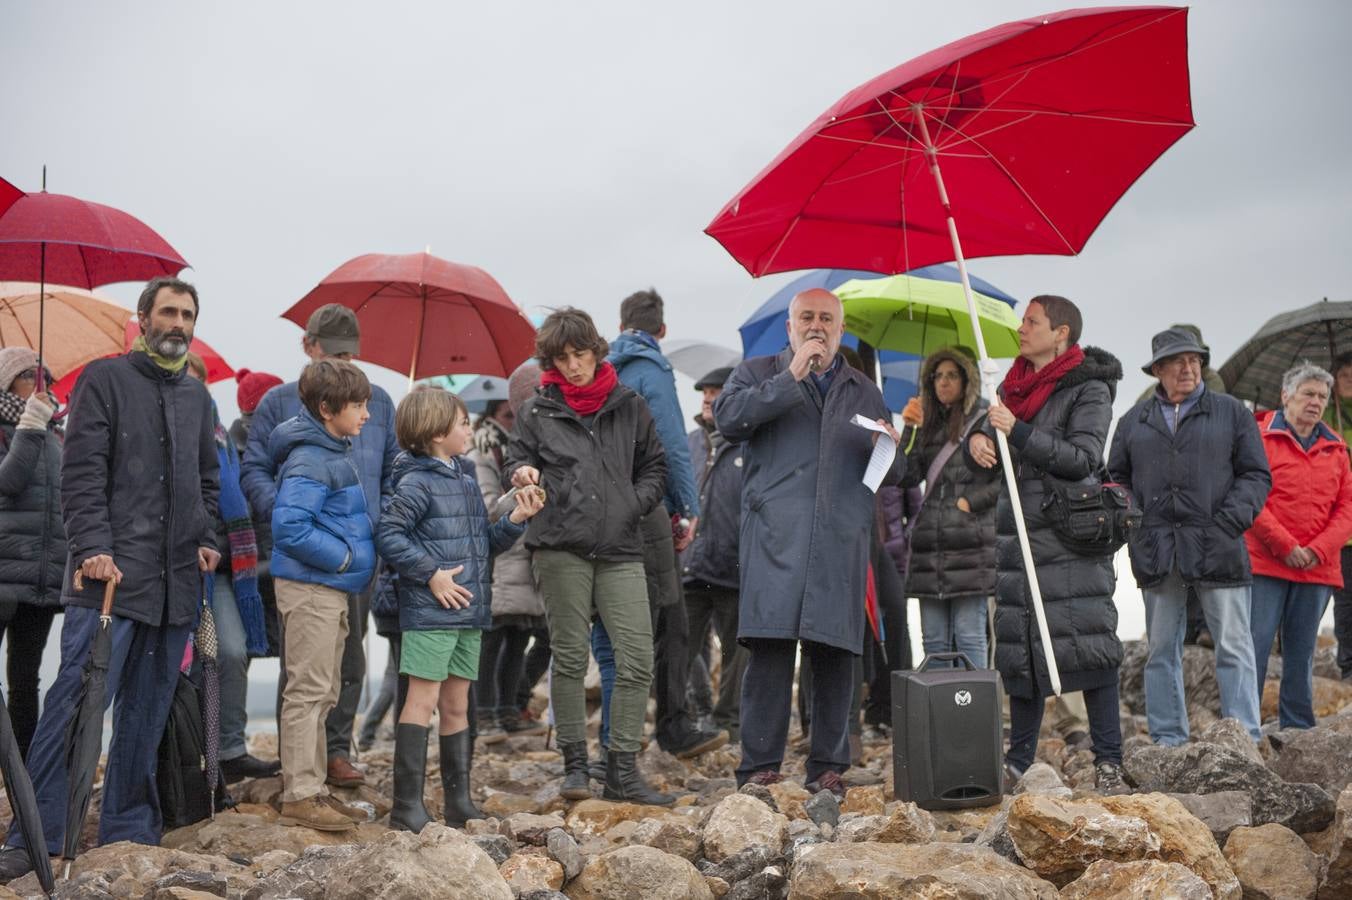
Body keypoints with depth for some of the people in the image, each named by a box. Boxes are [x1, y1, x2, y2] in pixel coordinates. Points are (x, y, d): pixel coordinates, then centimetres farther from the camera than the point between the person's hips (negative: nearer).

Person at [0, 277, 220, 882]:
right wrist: (92, 547, -16)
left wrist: (206, 540, 10)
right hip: (110, 574, -6)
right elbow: (81, 472, -6)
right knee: (79, 699, -10)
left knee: (147, 711, 8)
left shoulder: (197, 397, 18)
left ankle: (128, 828, 17)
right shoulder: (105, 379, 1)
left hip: (175, 582, 6)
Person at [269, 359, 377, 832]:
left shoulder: (335, 454, 14)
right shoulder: (309, 461, -17)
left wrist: (355, 559, 11)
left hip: (332, 588, 10)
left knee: (322, 695, 15)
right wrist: (345, 557, -19)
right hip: (309, 588, -10)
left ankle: (314, 789, 23)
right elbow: (289, 527, -26)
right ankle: (299, 796, 0)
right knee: (307, 692, -6)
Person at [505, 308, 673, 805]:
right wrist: (525, 474, -9)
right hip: (560, 547, -1)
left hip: (620, 548, 1)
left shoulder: (629, 406, 11)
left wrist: (635, 503, 1)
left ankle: (622, 770, 3)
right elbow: (517, 459, 13)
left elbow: (654, 466, 18)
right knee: (570, 656, 3)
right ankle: (575, 764, 14)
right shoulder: (536, 411, 8)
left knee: (638, 659, -6)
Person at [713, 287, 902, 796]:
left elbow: (893, 475, 23)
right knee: (770, 646, -10)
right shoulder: (758, 374, 16)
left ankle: (828, 767, 8)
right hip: (775, 537, -3)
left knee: (836, 652, -1)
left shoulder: (865, 392, 25)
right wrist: (791, 378, -6)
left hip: (843, 540, 3)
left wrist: (890, 447, 0)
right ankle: (760, 765, -4)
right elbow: (728, 419, -6)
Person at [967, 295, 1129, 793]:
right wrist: (977, 438, -2)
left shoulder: (1088, 389, -3)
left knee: (1086, 645, -10)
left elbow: (1083, 458, -14)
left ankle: (1108, 761, -5)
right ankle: (1018, 761, 16)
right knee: (1019, 646, 8)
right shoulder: (1014, 386, 17)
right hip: (1018, 535, 7)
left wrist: (1017, 431, -19)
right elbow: (988, 441, 22)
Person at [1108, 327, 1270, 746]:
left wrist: (1228, 522, -9)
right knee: (1161, 649, 7)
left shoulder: (1231, 412, 9)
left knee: (1234, 647, -3)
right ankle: (1167, 739, 15)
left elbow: (1256, 475, 5)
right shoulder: (1135, 420, 14)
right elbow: (1117, 477, 18)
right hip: (1157, 553, 2)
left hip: (1217, 549, -2)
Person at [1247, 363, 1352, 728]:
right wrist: (1286, 547, -11)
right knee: (1255, 647, -7)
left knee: (1301, 653, 9)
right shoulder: (1260, 437, 1)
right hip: (1265, 565, -4)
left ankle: (1298, 729, 15)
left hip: (1317, 570, 5)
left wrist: (1318, 551, -6)